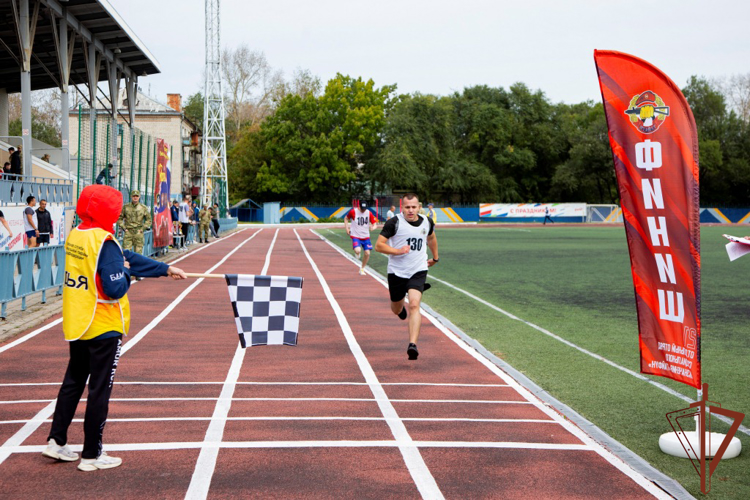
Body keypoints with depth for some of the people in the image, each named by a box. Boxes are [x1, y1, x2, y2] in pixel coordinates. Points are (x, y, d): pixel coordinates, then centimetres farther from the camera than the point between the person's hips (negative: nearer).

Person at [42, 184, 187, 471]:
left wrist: (166, 270, 13)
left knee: (73, 382, 20)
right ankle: (92, 455, 11)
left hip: (76, 325, 8)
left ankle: (56, 442, 23)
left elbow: (126, 257, 10)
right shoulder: (105, 243, -21)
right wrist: (125, 272, -6)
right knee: (99, 389, 3)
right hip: (103, 328, -8)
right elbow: (115, 289, -27)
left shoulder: (75, 236, 6)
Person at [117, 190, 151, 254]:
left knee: (138, 252, 3)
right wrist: (124, 228, 1)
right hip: (128, 232, 0)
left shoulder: (143, 208, 6)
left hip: (138, 233, 0)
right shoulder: (125, 207, 5)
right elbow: (119, 218, 12)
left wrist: (143, 228, 1)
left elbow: (149, 219, 11)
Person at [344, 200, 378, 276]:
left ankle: (362, 269, 20)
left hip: (366, 236, 3)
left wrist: (373, 227, -23)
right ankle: (357, 253, 14)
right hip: (355, 236, -3)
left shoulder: (369, 213, -3)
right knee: (358, 251, -27)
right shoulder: (353, 212, -9)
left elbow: (374, 223, 2)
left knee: (367, 253, -2)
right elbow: (346, 218, 9)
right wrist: (347, 228, 0)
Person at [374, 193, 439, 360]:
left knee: (414, 305, -20)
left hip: (418, 271, 1)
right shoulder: (394, 223, -11)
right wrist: (397, 251, -25)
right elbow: (378, 245, -12)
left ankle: (413, 345, -24)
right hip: (397, 271, -1)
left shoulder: (427, 222, 3)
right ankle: (401, 308, 55)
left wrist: (435, 257, 33)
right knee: (396, 310, 16)